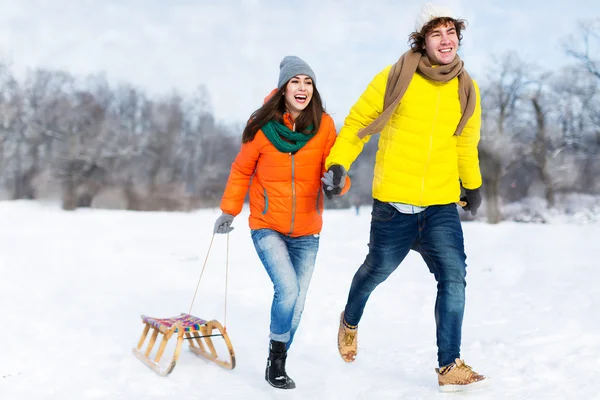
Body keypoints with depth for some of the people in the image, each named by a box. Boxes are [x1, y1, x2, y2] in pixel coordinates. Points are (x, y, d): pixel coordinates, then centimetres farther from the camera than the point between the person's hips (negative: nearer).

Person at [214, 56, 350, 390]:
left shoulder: (324, 125, -7)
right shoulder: (263, 125, -9)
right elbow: (242, 170, 4)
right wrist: (229, 211, 7)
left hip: (307, 231, 2)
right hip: (268, 227, -2)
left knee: (297, 302, 8)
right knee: (287, 290, -19)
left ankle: (280, 364, 30)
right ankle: (275, 360, 4)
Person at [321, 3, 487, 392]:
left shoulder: (466, 89, 5)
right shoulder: (395, 78, -7)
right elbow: (357, 122, 1)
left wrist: (473, 184, 29)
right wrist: (338, 163, -9)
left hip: (442, 205, 3)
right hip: (393, 203, -3)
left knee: (454, 277, -7)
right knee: (378, 269, 14)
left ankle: (450, 366, 4)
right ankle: (350, 322, 44)